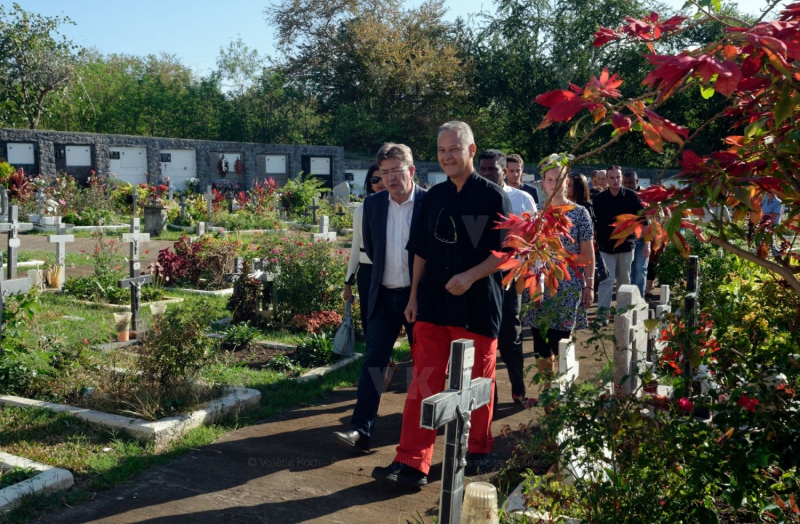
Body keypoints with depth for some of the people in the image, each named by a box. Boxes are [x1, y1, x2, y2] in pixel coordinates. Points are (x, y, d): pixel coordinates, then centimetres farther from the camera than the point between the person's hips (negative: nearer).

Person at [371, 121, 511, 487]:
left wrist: (470, 276, -21)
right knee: (423, 383, 0)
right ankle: (411, 463, 3)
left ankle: (478, 450, 30)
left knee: (477, 383, 10)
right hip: (433, 305, 4)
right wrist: (414, 296, 10)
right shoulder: (434, 197, 10)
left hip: (477, 306, -4)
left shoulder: (492, 196, -5)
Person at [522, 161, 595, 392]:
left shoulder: (579, 213, 1)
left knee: (561, 342, -6)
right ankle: (547, 389, 19)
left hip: (568, 287, -2)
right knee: (540, 341, 5)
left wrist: (589, 286, -3)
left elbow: (588, 253, 1)